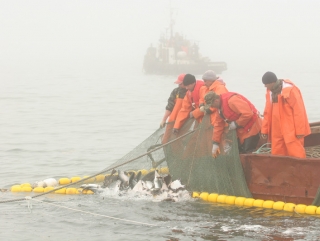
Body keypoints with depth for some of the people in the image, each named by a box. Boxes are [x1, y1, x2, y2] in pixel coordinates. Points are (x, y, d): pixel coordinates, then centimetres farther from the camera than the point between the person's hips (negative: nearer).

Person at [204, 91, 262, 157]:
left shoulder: (231, 100, -25)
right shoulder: (220, 107, 7)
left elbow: (247, 113, -31)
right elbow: (218, 125, 12)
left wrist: (236, 124, -19)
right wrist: (215, 144, 9)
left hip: (251, 127, -10)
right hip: (242, 131, 10)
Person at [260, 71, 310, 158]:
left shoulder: (290, 90, -17)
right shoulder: (270, 91, 7)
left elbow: (298, 111, -17)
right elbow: (267, 111, 13)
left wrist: (300, 131, -17)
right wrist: (265, 129, 11)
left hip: (291, 130, -7)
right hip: (277, 131, 8)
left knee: (295, 155, -6)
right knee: (276, 155, 8)